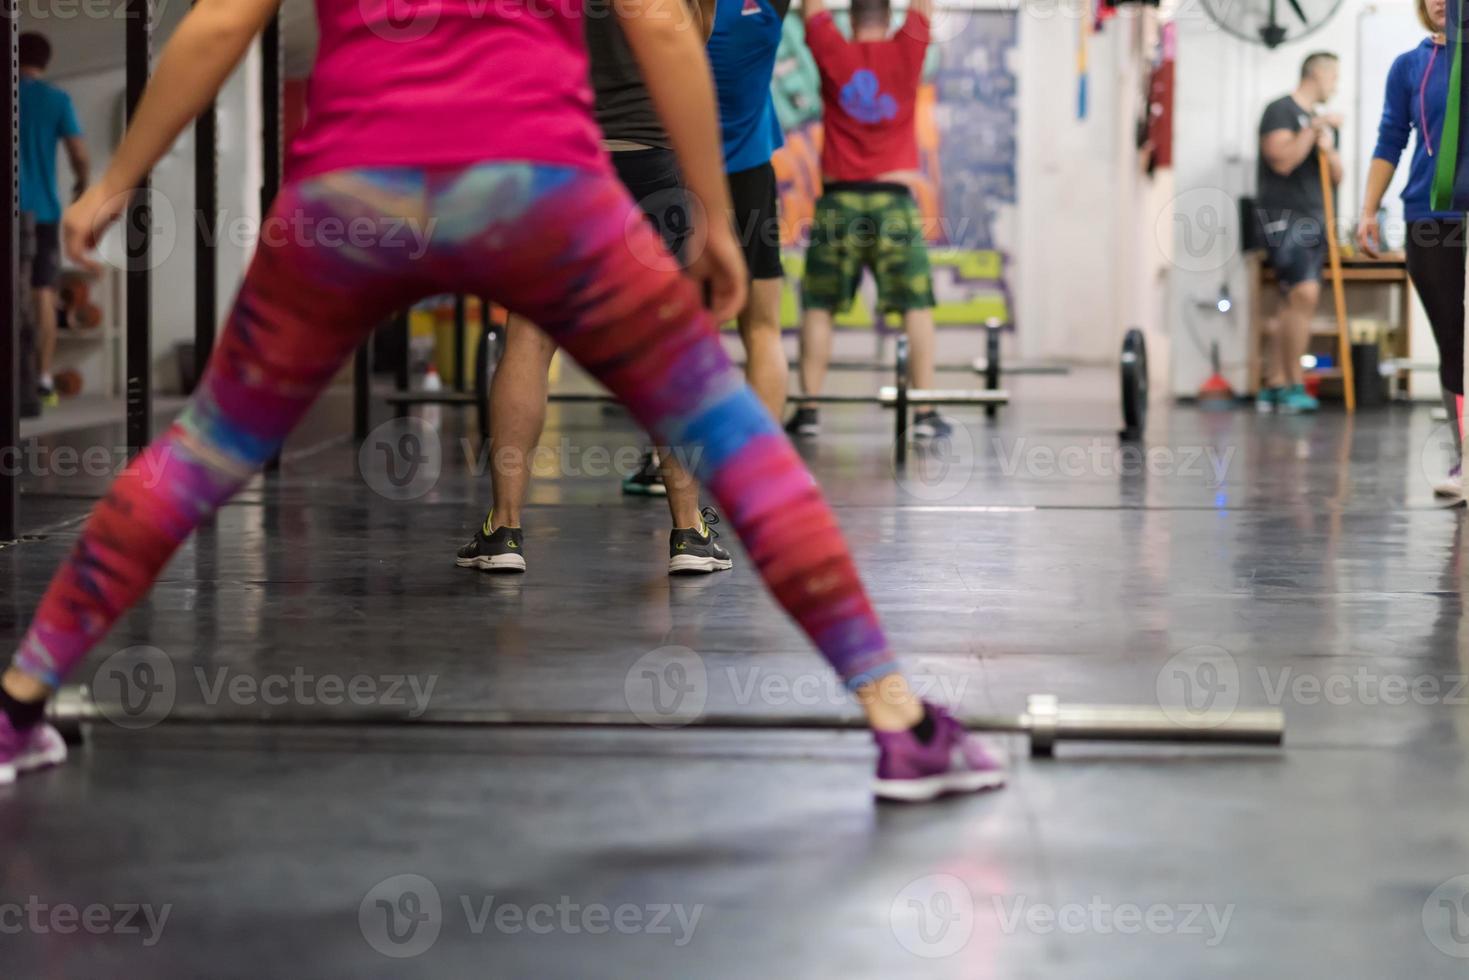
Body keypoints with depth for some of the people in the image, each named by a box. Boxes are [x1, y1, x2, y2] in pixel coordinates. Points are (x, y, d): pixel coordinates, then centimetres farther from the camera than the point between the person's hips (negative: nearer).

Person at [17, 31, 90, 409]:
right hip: (43, 209, 0)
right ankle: (44, 380, -2)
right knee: (44, 295, 3)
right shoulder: (58, 100, 1)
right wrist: (82, 185, 14)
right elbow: (80, 153, -6)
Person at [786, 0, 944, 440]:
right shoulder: (907, 52, 0)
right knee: (916, 305, 4)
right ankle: (925, 412, -2)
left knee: (818, 305, 7)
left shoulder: (832, 53, 0)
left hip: (839, 201, 1)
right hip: (895, 201, -1)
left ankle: (808, 409, 0)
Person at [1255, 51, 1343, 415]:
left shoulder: (1325, 121, 21)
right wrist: (1312, 129, -16)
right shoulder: (1281, 111, -4)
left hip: (1314, 218, 9)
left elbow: (1337, 177, 20)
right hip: (1284, 216, -9)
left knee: (1295, 304, 6)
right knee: (1304, 293, -21)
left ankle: (1274, 386, 10)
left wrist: (1328, 150, 1)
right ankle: (1294, 386, -18)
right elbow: (1282, 160, -16)